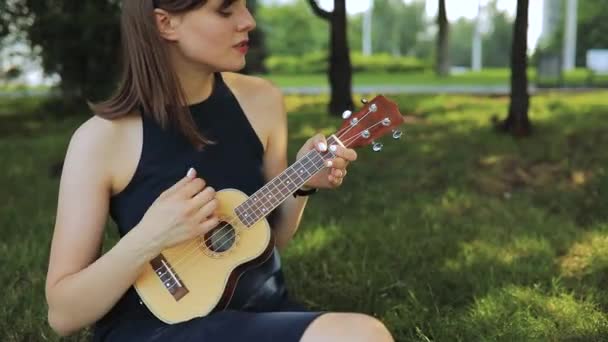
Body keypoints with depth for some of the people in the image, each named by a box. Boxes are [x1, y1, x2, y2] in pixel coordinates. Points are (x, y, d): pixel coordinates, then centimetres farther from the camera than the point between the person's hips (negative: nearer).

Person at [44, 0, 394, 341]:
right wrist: (147, 241, -25)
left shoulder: (263, 102, 0)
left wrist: (301, 184, -7)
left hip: (263, 310, 6)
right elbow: (63, 313, -9)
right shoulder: (102, 138, -12)